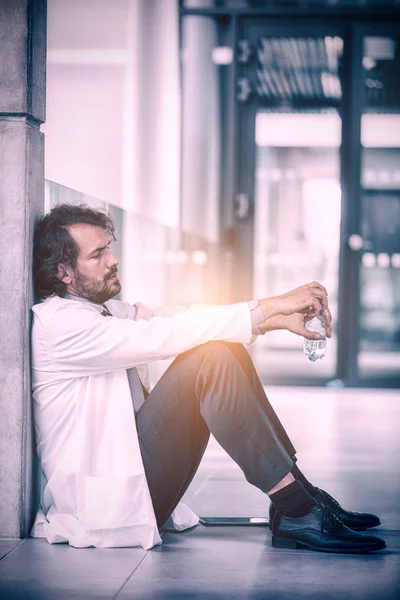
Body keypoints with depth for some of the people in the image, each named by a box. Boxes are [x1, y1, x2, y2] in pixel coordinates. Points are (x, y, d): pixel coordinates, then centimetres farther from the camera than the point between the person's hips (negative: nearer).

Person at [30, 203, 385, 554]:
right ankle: (296, 511, -23)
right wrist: (270, 306, -21)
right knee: (211, 358, -22)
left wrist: (277, 319, -6)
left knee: (222, 350, 0)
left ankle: (301, 497, -5)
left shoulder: (104, 311, 17)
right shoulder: (58, 323, -13)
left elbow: (178, 318, 7)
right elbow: (162, 335, -21)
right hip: (104, 506, -9)